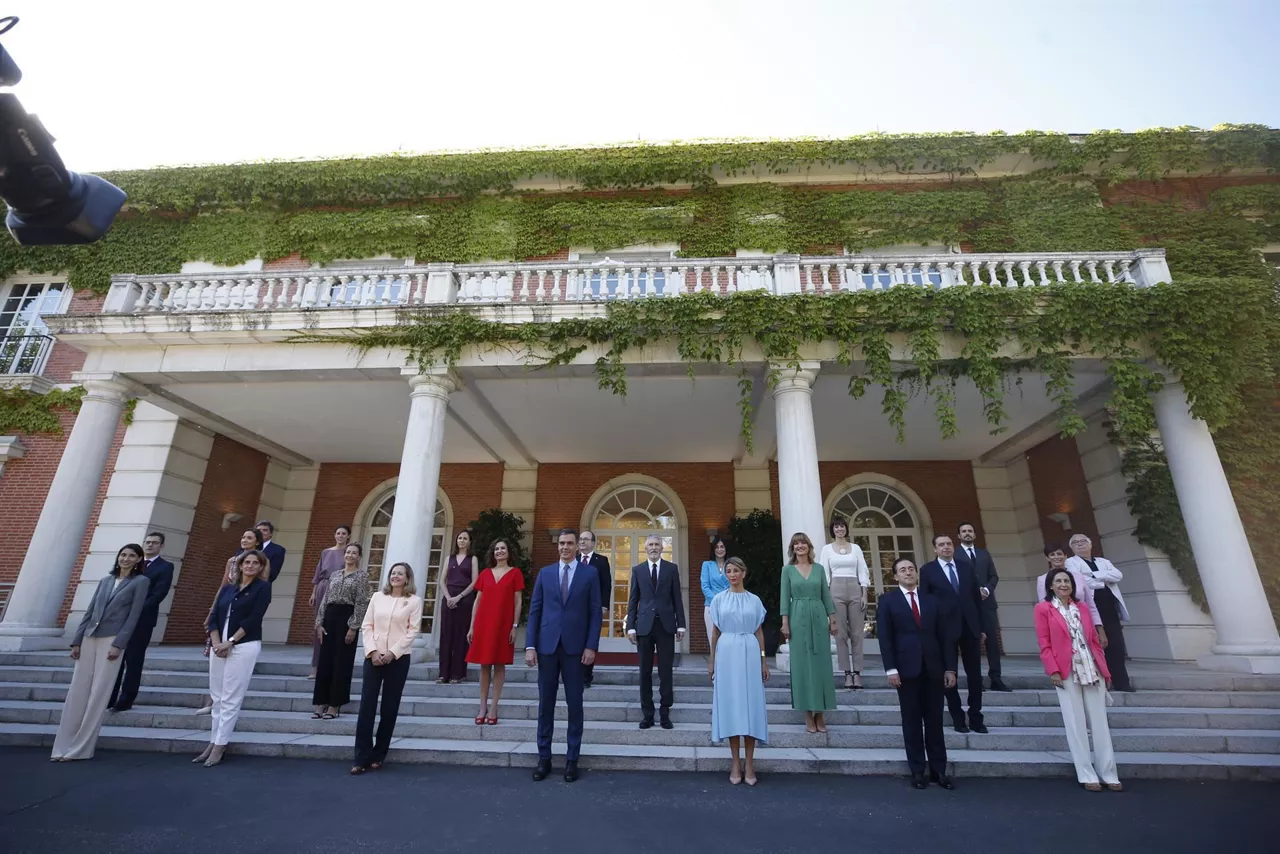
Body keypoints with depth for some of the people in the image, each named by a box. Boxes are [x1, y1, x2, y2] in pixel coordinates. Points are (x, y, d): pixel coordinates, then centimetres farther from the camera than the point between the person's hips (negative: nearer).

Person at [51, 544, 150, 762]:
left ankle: (80, 748, 7)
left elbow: (134, 615, -8)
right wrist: (77, 640, 6)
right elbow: (90, 611, 14)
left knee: (98, 694, -1)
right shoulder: (106, 580, 13)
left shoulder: (141, 582, -2)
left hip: (111, 640, -5)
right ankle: (64, 745, 13)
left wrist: (118, 645, -14)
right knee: (77, 691, 5)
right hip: (89, 638, 5)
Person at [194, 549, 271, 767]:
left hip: (244, 646, -5)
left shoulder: (263, 587, -1)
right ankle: (213, 742, 20)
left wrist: (230, 642, -12)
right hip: (219, 646, 5)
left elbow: (254, 618, -9)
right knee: (217, 697, 10)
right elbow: (213, 617, 8)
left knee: (230, 699, -3)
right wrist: (216, 643, -6)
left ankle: (220, 746, 5)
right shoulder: (227, 588, 14)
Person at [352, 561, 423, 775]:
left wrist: (393, 653, -14)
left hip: (399, 658, -2)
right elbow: (366, 626, 5)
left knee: (389, 707, 5)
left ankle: (378, 755, 18)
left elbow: (413, 631, -5)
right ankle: (362, 757, 6)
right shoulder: (377, 597, 9)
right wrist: (372, 651, -8)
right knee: (367, 705, -2)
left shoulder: (414, 601, 0)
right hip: (373, 656, 2)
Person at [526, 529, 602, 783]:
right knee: (545, 703, 9)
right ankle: (544, 757, 22)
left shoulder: (590, 574, 2)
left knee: (575, 704, 6)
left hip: (575, 647, -1)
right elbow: (534, 610, 5)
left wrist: (591, 646, -8)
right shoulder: (544, 573, 7)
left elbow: (595, 613, 0)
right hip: (547, 645, 2)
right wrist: (530, 645, -1)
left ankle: (572, 759, 18)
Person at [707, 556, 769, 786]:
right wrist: (711, 660, 6)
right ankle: (736, 763, 11)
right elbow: (715, 631, 8)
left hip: (749, 653, 0)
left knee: (750, 705, 1)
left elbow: (759, 632, 9)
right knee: (730, 704, 2)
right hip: (727, 653, 0)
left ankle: (750, 763, 10)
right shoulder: (719, 599, 4)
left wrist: (764, 660, 5)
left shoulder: (754, 600, 6)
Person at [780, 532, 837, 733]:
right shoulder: (788, 569, 3)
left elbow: (826, 595, 8)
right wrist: (785, 622, -7)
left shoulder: (819, 568, 8)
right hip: (798, 619, -2)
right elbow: (785, 597, 0)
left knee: (821, 663, 3)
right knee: (802, 664, 1)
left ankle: (820, 714, 13)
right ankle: (808, 715, 9)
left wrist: (833, 619, 1)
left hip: (818, 617, 2)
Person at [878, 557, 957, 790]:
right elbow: (884, 637, -4)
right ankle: (917, 771, 15)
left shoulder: (932, 600, 11)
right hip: (907, 668, -2)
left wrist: (950, 668, 2)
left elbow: (945, 636, 9)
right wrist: (891, 669, -11)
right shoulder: (887, 600, 1)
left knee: (935, 721, 9)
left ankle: (939, 770, 19)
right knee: (912, 722, 6)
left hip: (933, 668, 3)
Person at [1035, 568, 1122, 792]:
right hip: (1067, 672, -4)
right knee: (1076, 724, 0)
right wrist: (1053, 671, -13)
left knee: (1099, 722, 7)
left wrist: (1105, 671, 10)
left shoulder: (1081, 608, 15)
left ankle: (1109, 774, 16)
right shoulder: (1043, 609, 0)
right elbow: (1044, 644, -5)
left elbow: (1094, 641, 14)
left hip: (1092, 670, 4)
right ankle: (1087, 775, 7)